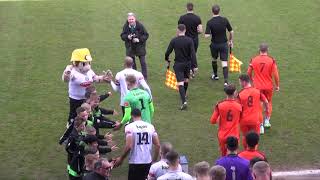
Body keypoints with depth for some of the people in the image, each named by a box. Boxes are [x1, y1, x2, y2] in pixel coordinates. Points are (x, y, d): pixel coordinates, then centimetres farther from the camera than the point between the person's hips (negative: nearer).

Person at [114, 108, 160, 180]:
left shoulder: (129, 127, -9)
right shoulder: (150, 126, 4)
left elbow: (129, 146, -17)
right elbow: (157, 145, 2)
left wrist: (121, 159, -3)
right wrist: (154, 160, 14)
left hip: (135, 162, -4)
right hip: (148, 162, 4)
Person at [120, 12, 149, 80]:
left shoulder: (140, 26, -15)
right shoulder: (125, 26, -7)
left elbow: (146, 35, -10)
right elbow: (122, 36, 0)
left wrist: (139, 39, -23)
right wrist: (127, 37, -22)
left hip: (140, 47, -2)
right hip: (130, 47, 2)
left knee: (143, 62, 3)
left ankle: (144, 77, 14)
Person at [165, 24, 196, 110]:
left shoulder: (174, 41, -10)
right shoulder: (189, 40, -8)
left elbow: (168, 52, -5)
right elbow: (193, 53, -13)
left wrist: (167, 60, 15)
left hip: (178, 64, -2)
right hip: (187, 63, 2)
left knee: (180, 83, -6)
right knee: (186, 80, 24)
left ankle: (184, 102, -20)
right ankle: (184, 95, 46)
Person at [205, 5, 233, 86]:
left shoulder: (209, 22, -14)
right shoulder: (225, 20, -8)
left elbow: (206, 35, -20)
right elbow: (231, 32, -1)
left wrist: (211, 34, 3)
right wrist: (231, 41, 14)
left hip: (214, 44, 0)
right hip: (224, 44, 0)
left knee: (214, 59, 26)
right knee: (224, 63, -3)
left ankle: (215, 75, 43)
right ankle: (226, 81, -15)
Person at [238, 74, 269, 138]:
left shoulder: (240, 94, -12)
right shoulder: (257, 91, -5)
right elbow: (266, 102, 3)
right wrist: (266, 110, 24)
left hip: (244, 120, -1)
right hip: (255, 120, 1)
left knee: (245, 137, 18)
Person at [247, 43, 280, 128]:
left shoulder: (254, 60, -5)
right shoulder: (271, 60, -10)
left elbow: (249, 72, 3)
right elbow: (275, 74, -10)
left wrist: (252, 79, 23)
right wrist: (277, 85, 3)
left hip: (257, 86, 0)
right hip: (269, 86, 0)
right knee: (269, 103, 21)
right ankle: (267, 121, 23)